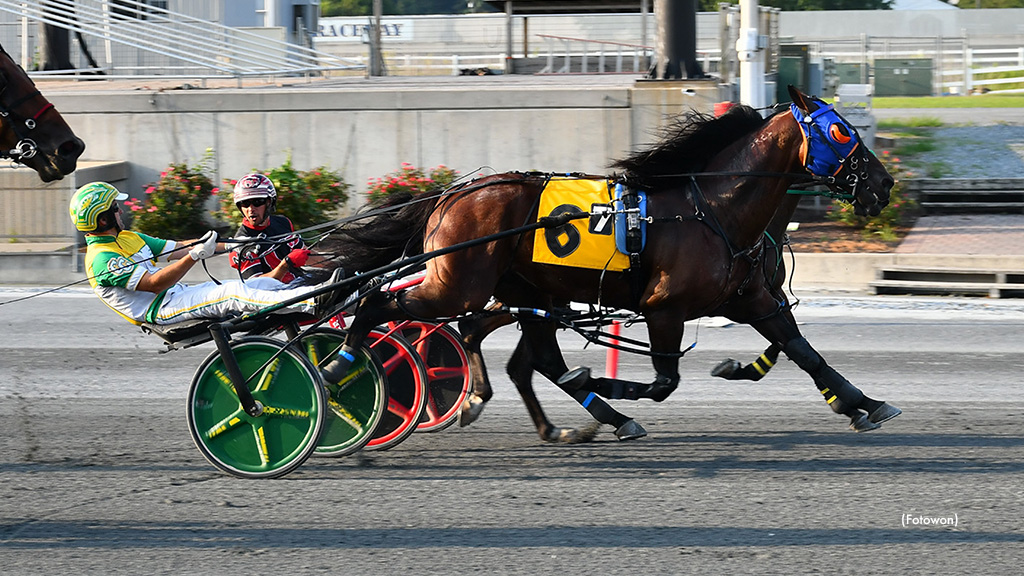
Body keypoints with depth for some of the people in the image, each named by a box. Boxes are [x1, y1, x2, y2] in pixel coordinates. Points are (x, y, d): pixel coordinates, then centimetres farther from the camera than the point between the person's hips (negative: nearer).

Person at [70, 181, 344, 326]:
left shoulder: (127, 238, 18)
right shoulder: (102, 260, -14)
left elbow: (175, 249, 18)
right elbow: (154, 284, -22)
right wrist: (195, 256, -29)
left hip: (179, 295, 9)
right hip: (162, 310, -9)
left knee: (265, 283, -3)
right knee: (233, 292, -29)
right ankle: (314, 303, -40)